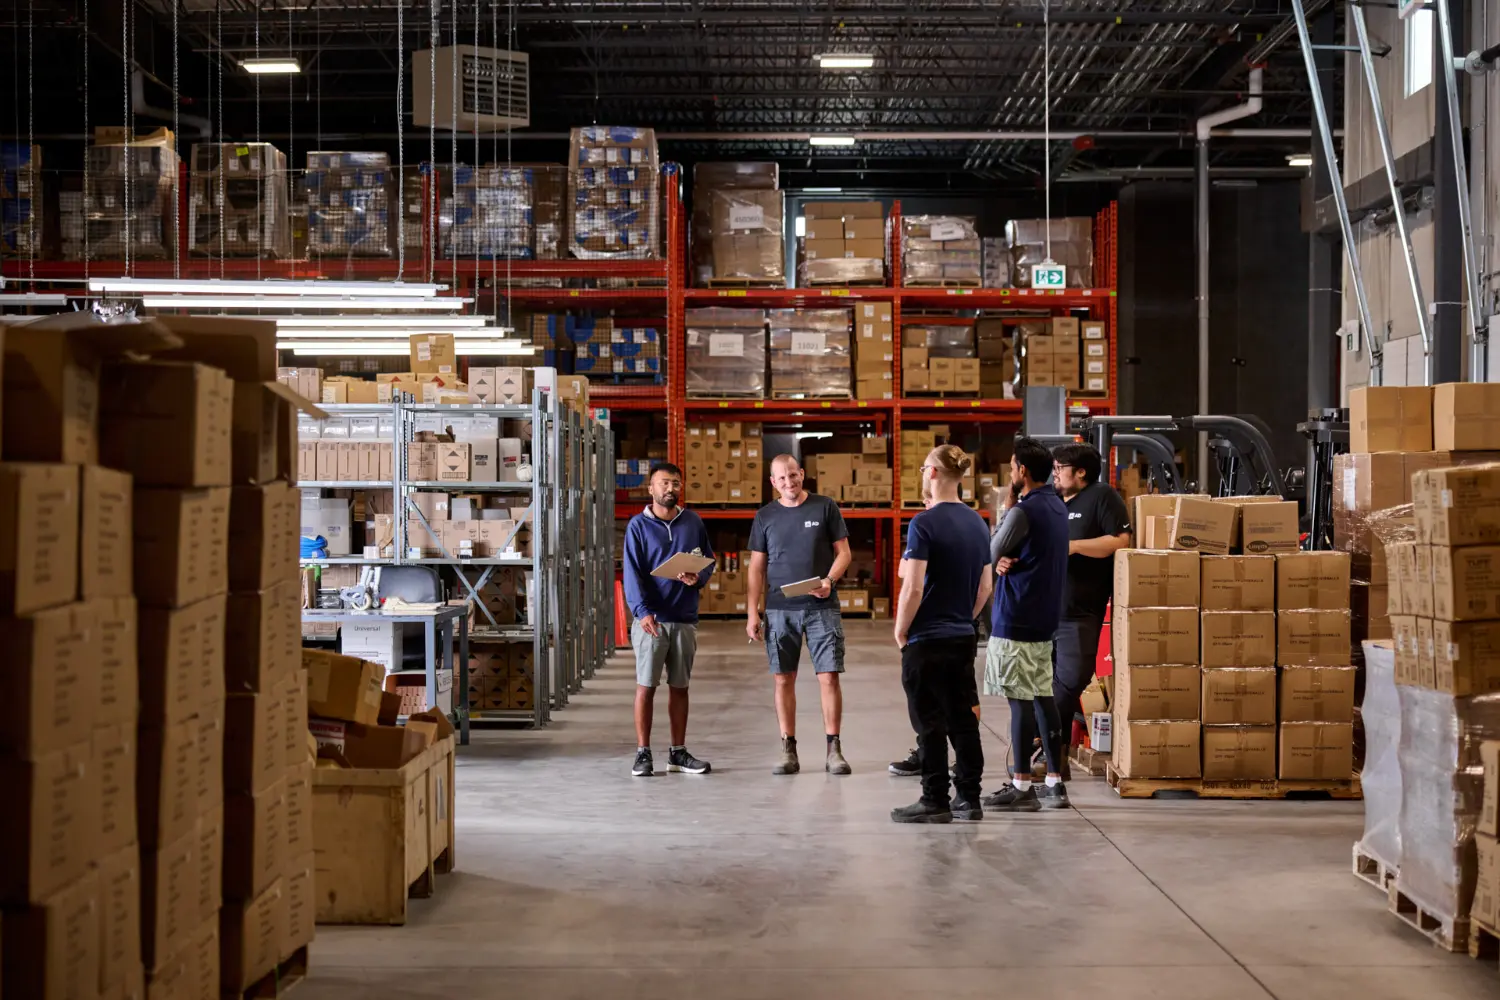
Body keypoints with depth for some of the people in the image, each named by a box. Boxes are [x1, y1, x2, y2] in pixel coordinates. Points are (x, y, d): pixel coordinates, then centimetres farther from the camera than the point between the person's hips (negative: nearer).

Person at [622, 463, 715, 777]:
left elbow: (709, 559, 14)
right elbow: (632, 573, -9)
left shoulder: (693, 522, 7)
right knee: (646, 686, -1)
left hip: (685, 618, 3)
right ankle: (643, 752, 6)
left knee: (680, 687, 10)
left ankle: (679, 752, 18)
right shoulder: (638, 526, -2)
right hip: (651, 618, -3)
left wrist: (699, 577, -10)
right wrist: (642, 611, -22)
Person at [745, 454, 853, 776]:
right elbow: (757, 567, 9)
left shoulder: (825, 508, 3)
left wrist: (829, 580, -15)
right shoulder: (765, 516, 8)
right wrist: (752, 612, 2)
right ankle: (788, 751, 9)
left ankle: (834, 749, 3)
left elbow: (843, 552, 4)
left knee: (829, 676, -5)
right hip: (780, 610, 2)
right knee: (784, 679, 2)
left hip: (822, 607, -2)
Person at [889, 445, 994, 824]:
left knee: (930, 724, 1)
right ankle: (969, 799, 17)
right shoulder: (977, 522, 7)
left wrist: (900, 632, -6)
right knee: (963, 719, 12)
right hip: (964, 637, 7)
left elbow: (912, 587, -19)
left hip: (927, 640, -7)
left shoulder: (924, 523, -16)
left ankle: (936, 803, 5)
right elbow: (986, 587, 12)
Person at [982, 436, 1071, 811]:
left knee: (1021, 699, -6)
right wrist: (1006, 560, -5)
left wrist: (1005, 511, 1)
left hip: (1017, 618, -9)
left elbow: (991, 554, -7)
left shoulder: (1023, 510, -16)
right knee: (1043, 696, 12)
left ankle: (1022, 787, -3)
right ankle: (1055, 783, 15)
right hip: (1046, 615, 9)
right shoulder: (1057, 505, 13)